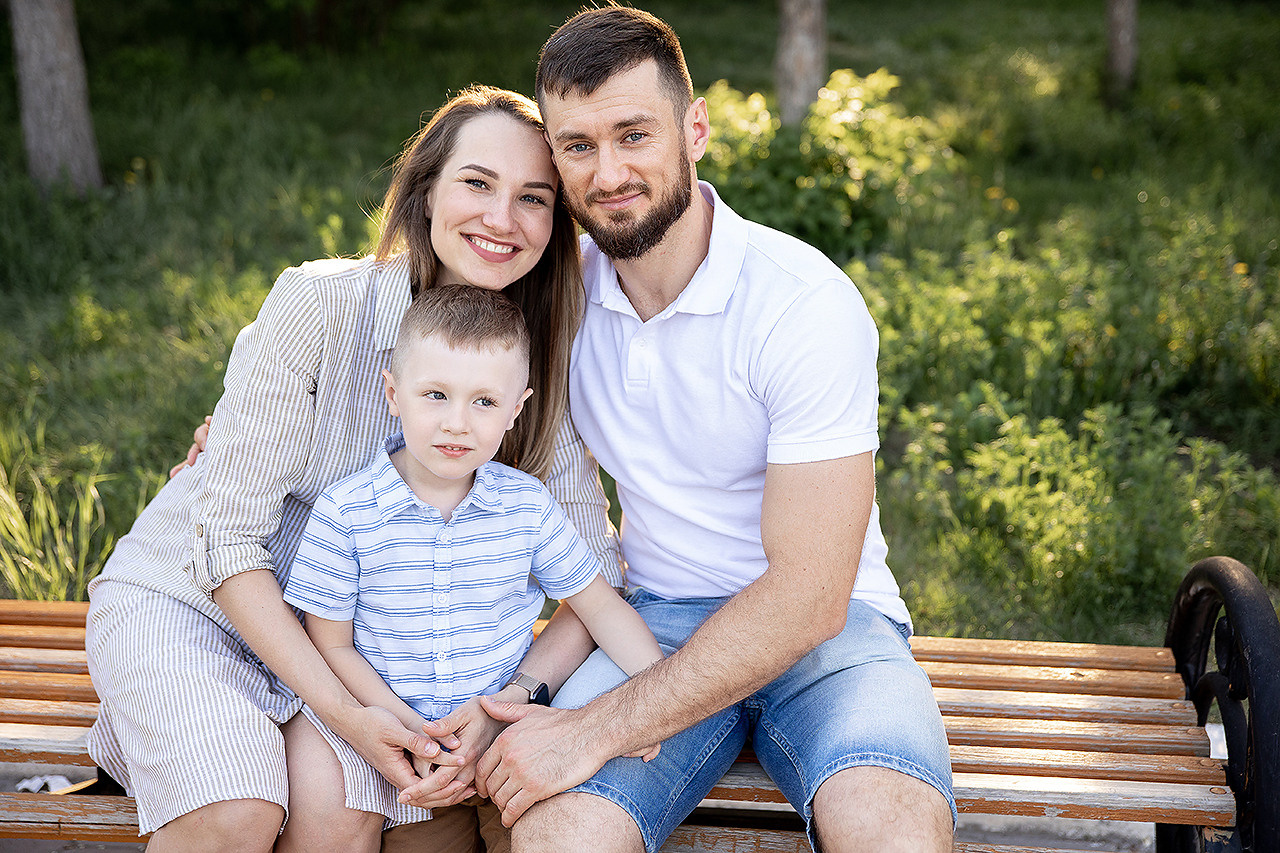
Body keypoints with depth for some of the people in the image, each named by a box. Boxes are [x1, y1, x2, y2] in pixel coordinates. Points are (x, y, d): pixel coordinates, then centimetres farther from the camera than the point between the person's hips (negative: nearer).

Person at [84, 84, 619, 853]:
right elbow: (227, 538, -19)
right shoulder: (319, 306, -22)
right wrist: (344, 711, -27)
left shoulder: (538, 365, -9)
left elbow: (602, 575, -9)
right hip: (180, 596, -3)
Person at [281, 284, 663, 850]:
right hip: (376, 714, -1)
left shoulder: (528, 506, -2)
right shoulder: (344, 513, -10)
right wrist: (409, 728, -17)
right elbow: (331, 644, -5)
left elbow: (598, 604, 6)